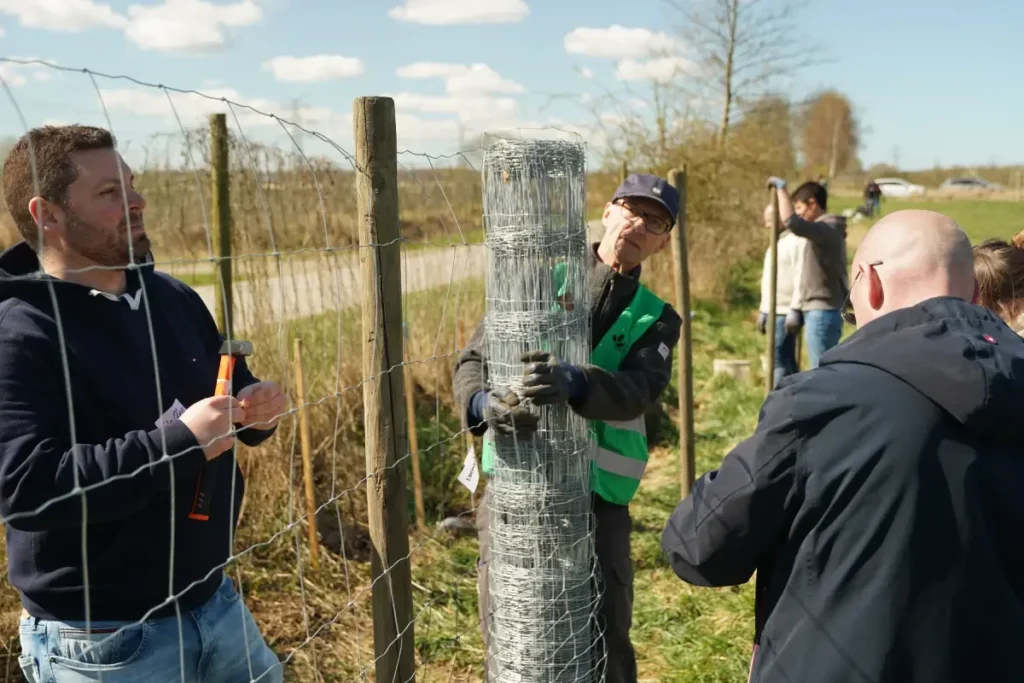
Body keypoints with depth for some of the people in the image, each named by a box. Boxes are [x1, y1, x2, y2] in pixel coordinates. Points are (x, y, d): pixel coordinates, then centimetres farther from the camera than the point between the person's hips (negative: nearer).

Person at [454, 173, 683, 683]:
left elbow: (638, 390, -16)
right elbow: (471, 361, -2)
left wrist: (574, 383, -38)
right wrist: (484, 402, -27)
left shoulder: (656, 319, 5)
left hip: (595, 499, 0)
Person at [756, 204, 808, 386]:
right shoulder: (776, 243, 20)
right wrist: (763, 310, 22)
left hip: (786, 313, -9)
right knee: (786, 359, 12)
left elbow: (801, 279, -18)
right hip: (774, 312, 9)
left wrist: (795, 310, -23)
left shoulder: (798, 241, -10)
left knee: (780, 359, -11)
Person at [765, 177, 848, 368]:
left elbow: (792, 223, -32)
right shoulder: (827, 229, 15)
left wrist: (781, 188, -21)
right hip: (821, 311, 10)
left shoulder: (827, 228, -15)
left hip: (822, 312, -10)